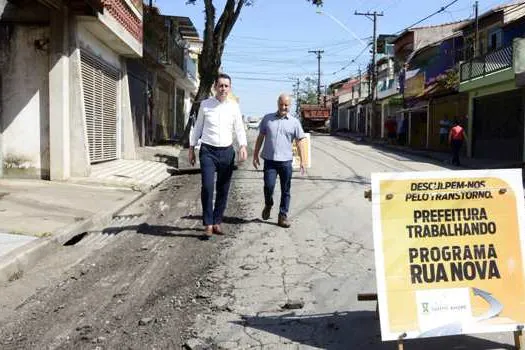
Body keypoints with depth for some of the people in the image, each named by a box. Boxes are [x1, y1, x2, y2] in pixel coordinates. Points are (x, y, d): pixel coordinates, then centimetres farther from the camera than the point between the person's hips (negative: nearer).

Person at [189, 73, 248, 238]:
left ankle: (217, 222, 21)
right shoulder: (205, 104, 3)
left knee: (223, 190, 8)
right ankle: (208, 224, -4)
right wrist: (191, 148, 8)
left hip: (227, 151, 2)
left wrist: (243, 146, -15)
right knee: (207, 187, -14)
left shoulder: (234, 106, 4)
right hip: (208, 151, -2)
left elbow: (239, 129, 2)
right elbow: (198, 127, 10)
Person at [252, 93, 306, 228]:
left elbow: (300, 141, 4)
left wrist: (302, 160, -4)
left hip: (286, 161, 0)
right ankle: (268, 205, 21)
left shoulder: (294, 122, 6)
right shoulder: (267, 118, 8)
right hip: (269, 160, 0)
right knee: (269, 186, -10)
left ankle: (283, 216, 15)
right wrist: (255, 155, 10)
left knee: (285, 190, 4)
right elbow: (260, 137, 13)